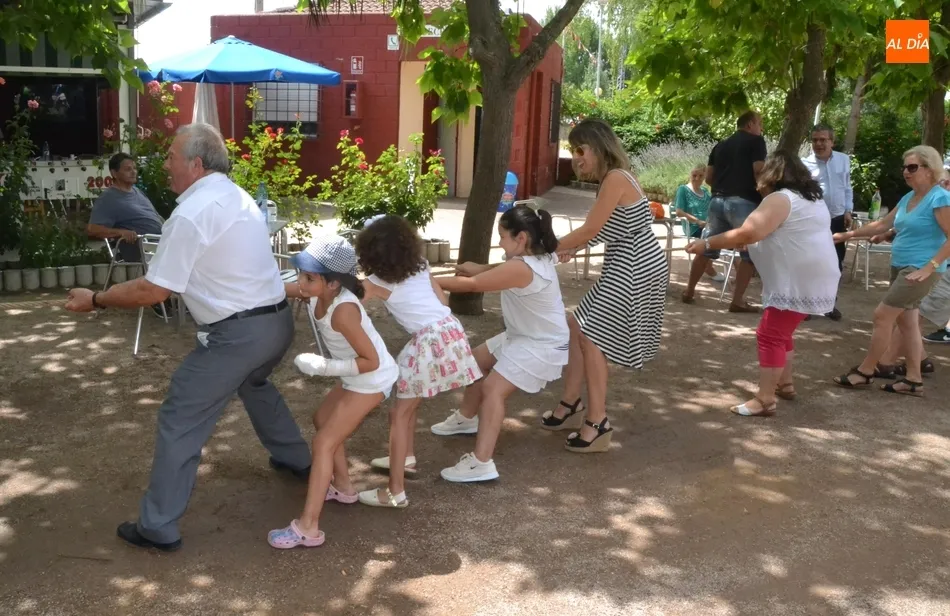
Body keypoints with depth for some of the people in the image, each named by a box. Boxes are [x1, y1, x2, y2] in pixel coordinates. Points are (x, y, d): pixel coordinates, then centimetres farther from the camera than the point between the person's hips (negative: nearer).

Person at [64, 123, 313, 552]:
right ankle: (295, 459, 50)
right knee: (253, 383, 36)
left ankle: (158, 528, 10)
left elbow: (154, 291, -14)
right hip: (277, 319, 9)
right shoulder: (239, 198, 10)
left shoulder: (190, 215, -16)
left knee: (180, 422, 2)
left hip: (236, 334, -9)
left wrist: (94, 299, -1)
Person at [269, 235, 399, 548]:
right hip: (357, 377, 9)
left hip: (373, 379, -9)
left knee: (323, 441, -9)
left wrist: (322, 366, -28)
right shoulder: (317, 291, -9)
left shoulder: (343, 311, -32)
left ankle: (308, 527, -7)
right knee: (323, 419, 25)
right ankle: (343, 487, 37)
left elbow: (371, 361, -29)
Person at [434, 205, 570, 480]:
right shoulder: (537, 257, -1)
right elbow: (496, 272, 13)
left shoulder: (521, 268, -30)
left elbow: (471, 285, -24)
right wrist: (478, 269, -5)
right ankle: (466, 418, 43)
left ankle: (481, 464, -23)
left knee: (492, 389, -21)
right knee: (478, 360, 22)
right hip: (522, 336, 11)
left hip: (541, 346, -11)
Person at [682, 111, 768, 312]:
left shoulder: (721, 145, 19)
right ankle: (737, 300, -2)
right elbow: (758, 172, -10)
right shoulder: (756, 141, 1)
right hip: (743, 202, -6)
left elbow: (708, 177, 17)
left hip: (718, 200, 6)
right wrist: (764, 196, 2)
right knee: (749, 252, 1)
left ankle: (689, 291, 19)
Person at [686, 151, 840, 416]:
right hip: (815, 281, 10)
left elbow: (748, 233, -23)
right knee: (781, 331, 21)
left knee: (770, 335, -9)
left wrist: (707, 243, -17)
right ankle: (784, 384, 30)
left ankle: (764, 401, -10)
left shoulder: (780, 199, -11)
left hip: (798, 283, -10)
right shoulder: (813, 199, 20)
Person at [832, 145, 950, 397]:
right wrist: (848, 235, 15)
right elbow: (882, 225, 18)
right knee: (906, 321, 9)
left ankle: (865, 372, 4)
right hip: (901, 267, 9)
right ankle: (913, 380, 16)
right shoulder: (908, 198, 11)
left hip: (920, 270, -9)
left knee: (882, 315, -8)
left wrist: (930, 267, -23)